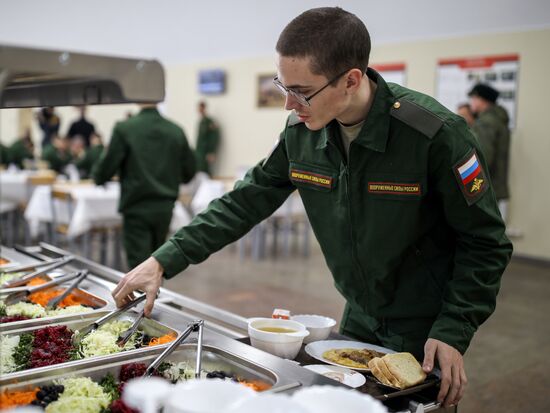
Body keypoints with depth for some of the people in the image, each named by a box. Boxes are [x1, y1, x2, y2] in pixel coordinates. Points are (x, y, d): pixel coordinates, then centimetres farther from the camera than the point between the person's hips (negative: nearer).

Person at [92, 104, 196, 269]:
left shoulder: (124, 129, -11)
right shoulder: (176, 131, -1)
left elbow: (105, 169, -8)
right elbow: (189, 173, 6)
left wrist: (97, 176, 15)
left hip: (136, 208, -4)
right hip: (165, 207, 4)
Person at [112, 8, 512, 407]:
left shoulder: (436, 134, -25)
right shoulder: (301, 132, -11)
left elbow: (485, 242, -16)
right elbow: (246, 202, -2)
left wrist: (453, 333, -21)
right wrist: (164, 261, -8)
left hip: (427, 334, -5)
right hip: (358, 322, 5)